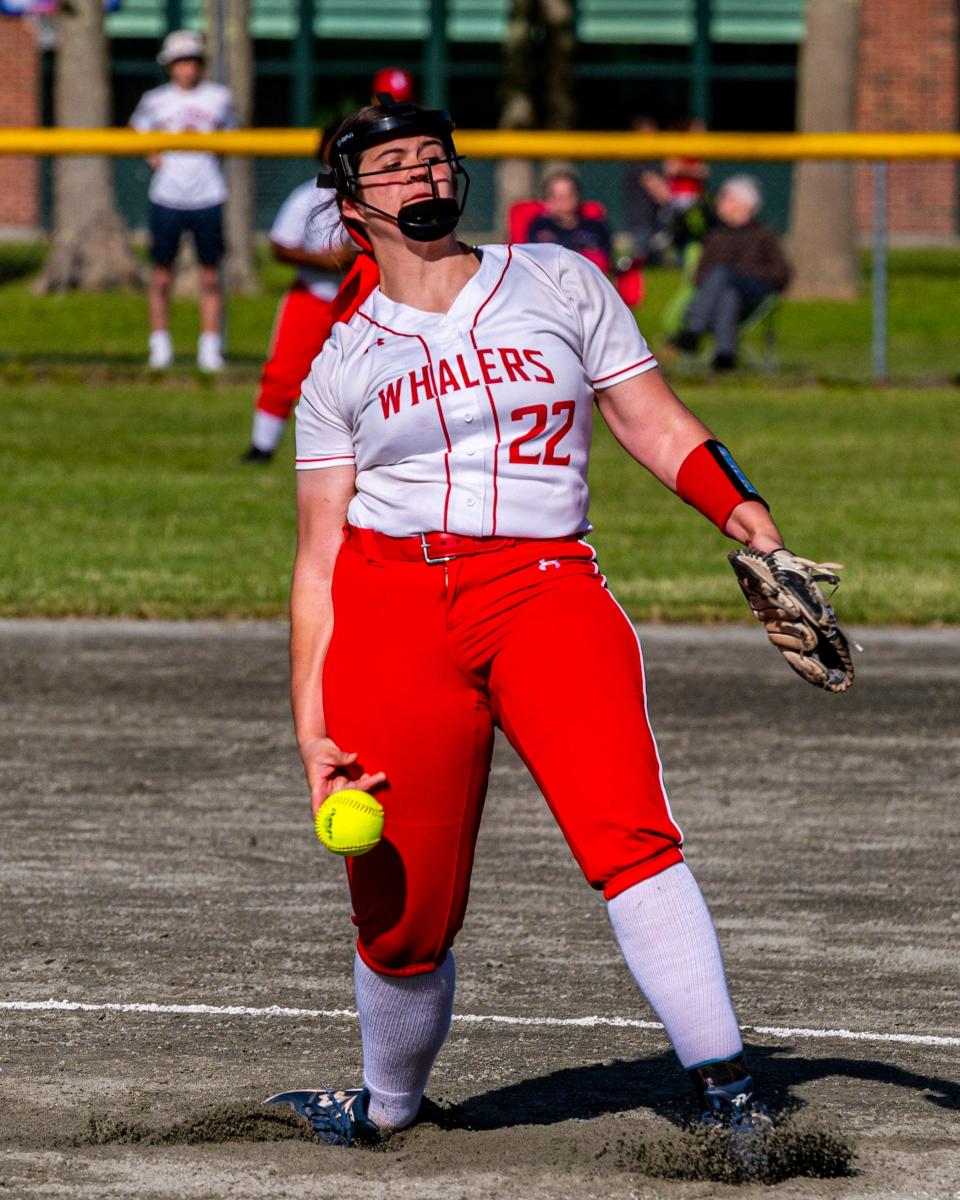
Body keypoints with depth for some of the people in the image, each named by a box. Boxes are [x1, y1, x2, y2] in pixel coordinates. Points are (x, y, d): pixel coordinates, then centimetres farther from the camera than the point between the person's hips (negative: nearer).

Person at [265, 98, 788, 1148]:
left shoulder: (559, 283, 13)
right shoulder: (342, 362, 12)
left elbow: (657, 428, 10)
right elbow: (320, 554, 10)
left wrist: (739, 508, -11)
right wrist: (312, 727, 0)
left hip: (548, 590, -1)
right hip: (393, 608, 1)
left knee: (628, 831, -24)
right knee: (402, 913, 0)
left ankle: (723, 1086, -27)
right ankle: (389, 1103, 27)